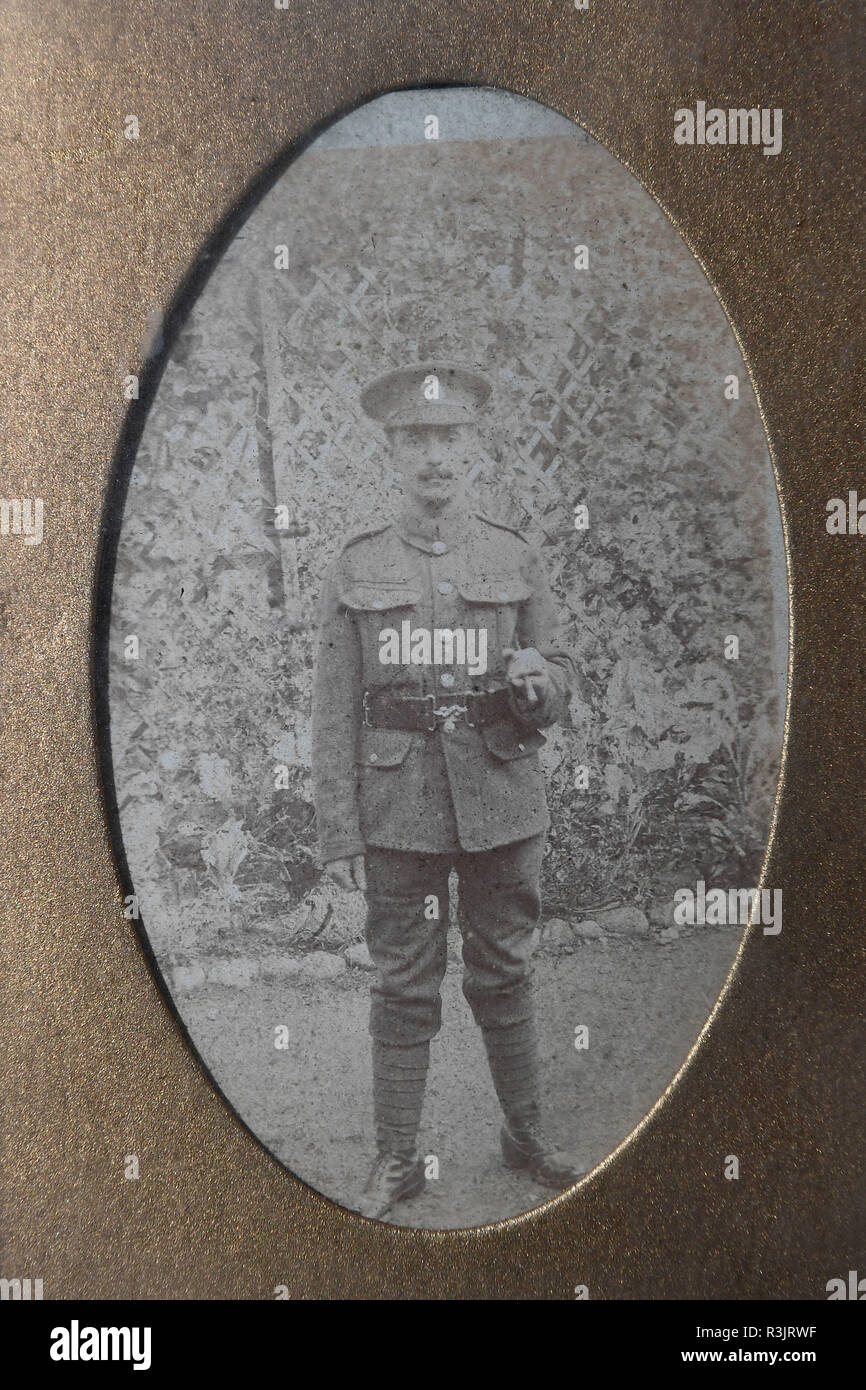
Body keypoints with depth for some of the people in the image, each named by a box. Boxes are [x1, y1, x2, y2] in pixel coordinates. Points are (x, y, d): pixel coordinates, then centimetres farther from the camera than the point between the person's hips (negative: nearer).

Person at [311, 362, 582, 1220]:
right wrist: (337, 833, -5)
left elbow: (561, 679, 10)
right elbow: (334, 710, 0)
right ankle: (397, 1158, 20)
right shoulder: (355, 569, 1)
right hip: (399, 804, -1)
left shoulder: (516, 560, 5)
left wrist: (537, 681, -16)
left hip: (501, 799, 1)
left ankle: (525, 1135, 30)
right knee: (403, 984, 6)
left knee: (504, 974, 12)